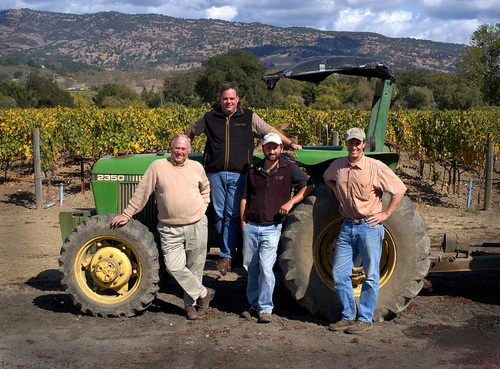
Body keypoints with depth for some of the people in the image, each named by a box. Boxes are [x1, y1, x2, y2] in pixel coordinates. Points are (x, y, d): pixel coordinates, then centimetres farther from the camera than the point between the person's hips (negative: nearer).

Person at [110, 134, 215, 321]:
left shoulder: (196, 167, 7)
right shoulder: (158, 167, -2)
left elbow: (205, 188, 26)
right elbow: (141, 192, 1)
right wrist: (127, 214, 0)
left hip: (197, 226, 2)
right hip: (170, 229, -1)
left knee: (194, 267, 7)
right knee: (174, 266, -11)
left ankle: (191, 303, 24)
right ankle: (203, 293, 6)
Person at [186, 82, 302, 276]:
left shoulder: (249, 117, 7)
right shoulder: (209, 118, 10)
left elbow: (271, 131, 13)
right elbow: (192, 130, 28)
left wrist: (290, 143, 8)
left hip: (238, 174, -1)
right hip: (215, 173, 2)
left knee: (232, 214, -5)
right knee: (219, 214, 4)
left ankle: (227, 255, 0)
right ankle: (228, 250, 19)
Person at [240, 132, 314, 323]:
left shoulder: (289, 168, 3)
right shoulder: (253, 172, 11)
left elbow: (308, 186, 2)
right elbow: (245, 198, 14)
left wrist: (290, 202, -9)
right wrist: (243, 222, 4)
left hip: (271, 228, -3)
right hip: (251, 226, 4)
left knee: (265, 268, -12)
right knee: (251, 267, 9)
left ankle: (265, 308, 2)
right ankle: (254, 305, 23)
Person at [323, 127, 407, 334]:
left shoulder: (376, 167, -10)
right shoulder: (337, 166, 4)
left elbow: (399, 190, -4)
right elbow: (327, 178, 28)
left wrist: (386, 213, -6)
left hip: (369, 226, -5)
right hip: (347, 226, 5)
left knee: (371, 276, 4)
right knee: (339, 274, 7)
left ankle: (365, 319, 16)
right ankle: (348, 316, 22)